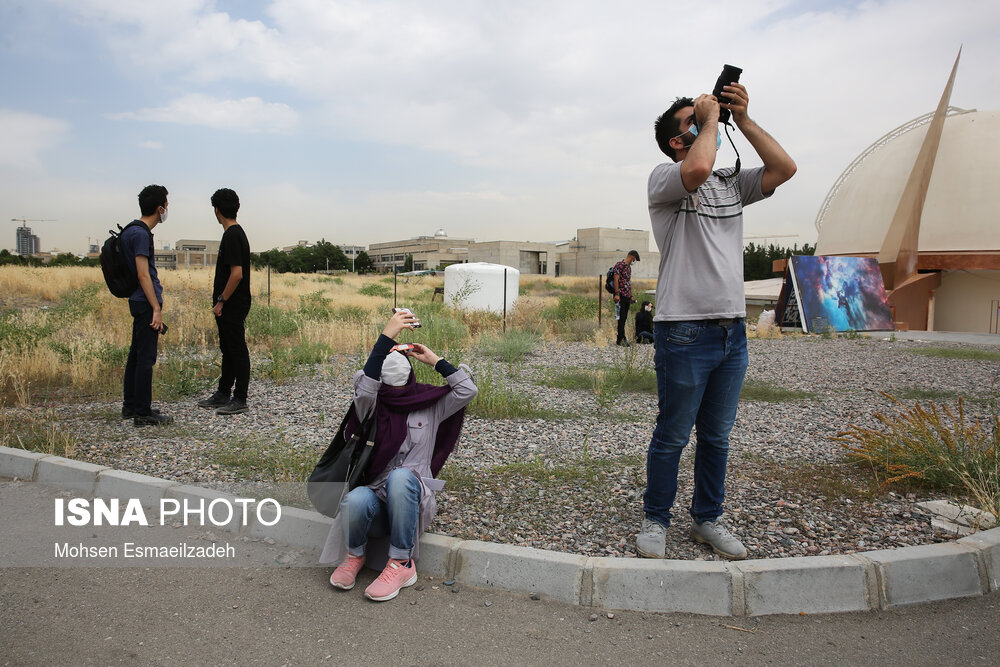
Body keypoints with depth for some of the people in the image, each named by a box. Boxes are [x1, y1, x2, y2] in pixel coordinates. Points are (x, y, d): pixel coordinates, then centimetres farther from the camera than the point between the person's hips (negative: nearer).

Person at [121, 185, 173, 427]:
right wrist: (156, 309, -20)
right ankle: (143, 413, -2)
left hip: (140, 302, 10)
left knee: (137, 354, 16)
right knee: (146, 357, -6)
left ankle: (130, 405, 25)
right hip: (146, 303, -10)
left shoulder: (134, 231, 16)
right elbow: (143, 275, -20)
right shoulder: (140, 234, -15)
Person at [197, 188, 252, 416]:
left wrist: (221, 301, -17)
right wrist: (220, 300, 20)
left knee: (237, 350, -4)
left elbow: (237, 274, -24)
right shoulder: (235, 233, 14)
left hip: (233, 305, -10)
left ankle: (240, 399, 3)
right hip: (230, 306, 10)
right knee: (227, 349, 16)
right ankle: (223, 394, 26)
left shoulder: (232, 236, -17)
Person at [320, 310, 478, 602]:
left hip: (411, 500, 0)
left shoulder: (430, 406, 8)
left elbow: (467, 390, -3)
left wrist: (435, 360, 0)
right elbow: (364, 389, -21)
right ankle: (356, 554, 0)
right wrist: (387, 337, -28)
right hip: (376, 501, 0)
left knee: (400, 476, -35)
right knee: (356, 499, -36)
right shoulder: (372, 408, 2)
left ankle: (401, 564, -21)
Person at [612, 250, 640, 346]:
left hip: (627, 296, 9)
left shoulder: (629, 267, 20)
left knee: (624, 317, 9)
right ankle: (621, 339, -8)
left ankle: (620, 339, 14)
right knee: (621, 317, -9)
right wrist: (617, 294, -21)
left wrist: (631, 296, 23)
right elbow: (616, 279, -15)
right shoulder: (620, 265, -8)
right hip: (621, 295, -9)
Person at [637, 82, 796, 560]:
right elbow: (697, 169, -26)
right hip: (685, 331, -7)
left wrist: (742, 119, 4)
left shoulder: (731, 182, 16)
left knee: (717, 436, 15)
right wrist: (710, 118, -8)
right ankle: (655, 520, 21)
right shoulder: (665, 178, -4)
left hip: (733, 331, 7)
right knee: (672, 435, 4)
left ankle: (707, 520, 30)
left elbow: (784, 168, 5)